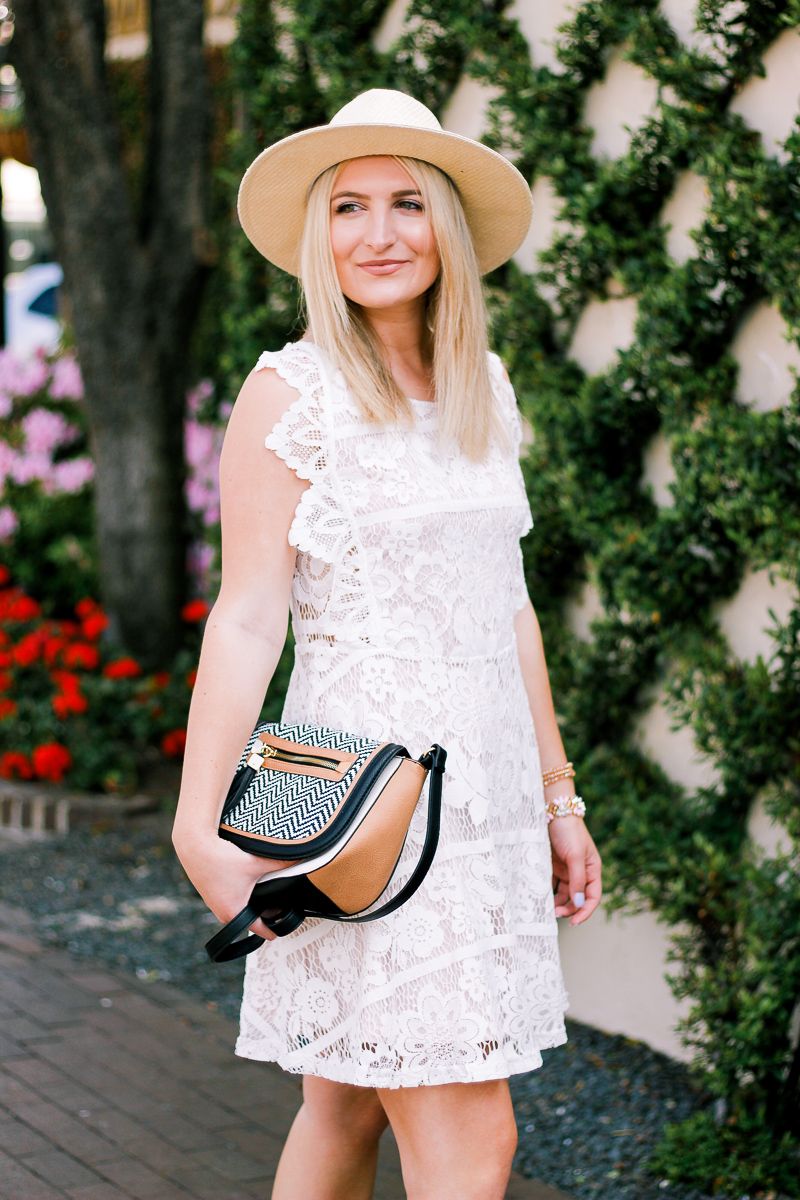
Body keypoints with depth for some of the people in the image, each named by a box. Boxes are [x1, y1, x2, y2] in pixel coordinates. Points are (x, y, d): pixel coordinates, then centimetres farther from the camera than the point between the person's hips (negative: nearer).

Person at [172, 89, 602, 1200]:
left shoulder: (483, 387, 12)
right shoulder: (290, 391, -7)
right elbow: (246, 620, -11)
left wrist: (556, 795, 19)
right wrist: (201, 827, -18)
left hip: (487, 786, 6)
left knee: (348, 1104, 13)